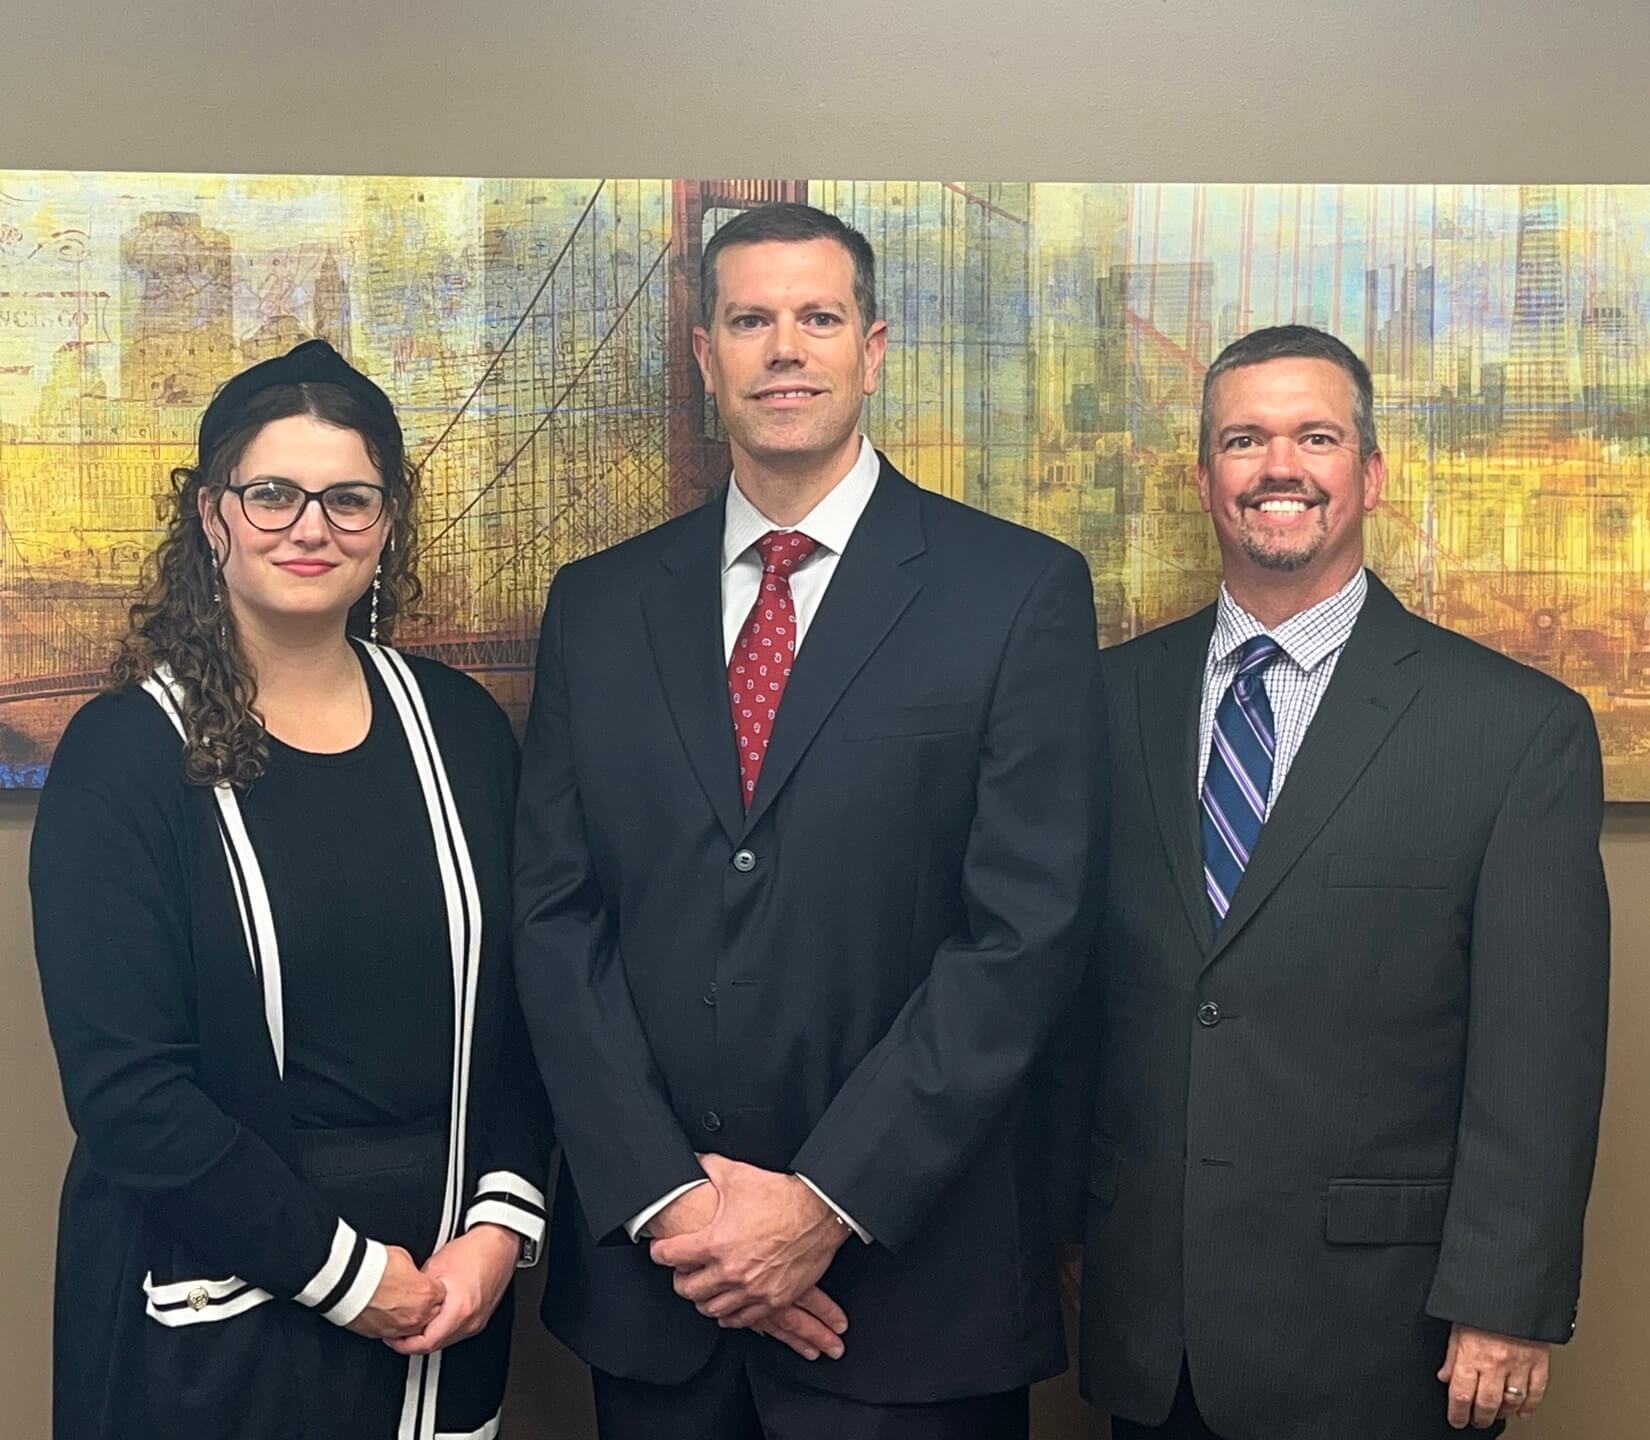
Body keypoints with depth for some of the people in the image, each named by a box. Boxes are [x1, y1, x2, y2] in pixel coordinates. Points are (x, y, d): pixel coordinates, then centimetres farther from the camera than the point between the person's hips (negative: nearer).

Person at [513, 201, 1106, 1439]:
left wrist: (830, 1200, -13)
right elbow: (555, 917, 2)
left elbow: (1027, 930, -10)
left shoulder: (1021, 592, -5)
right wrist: (663, 1195, -8)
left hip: (909, 1270, -2)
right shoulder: (600, 604, 6)